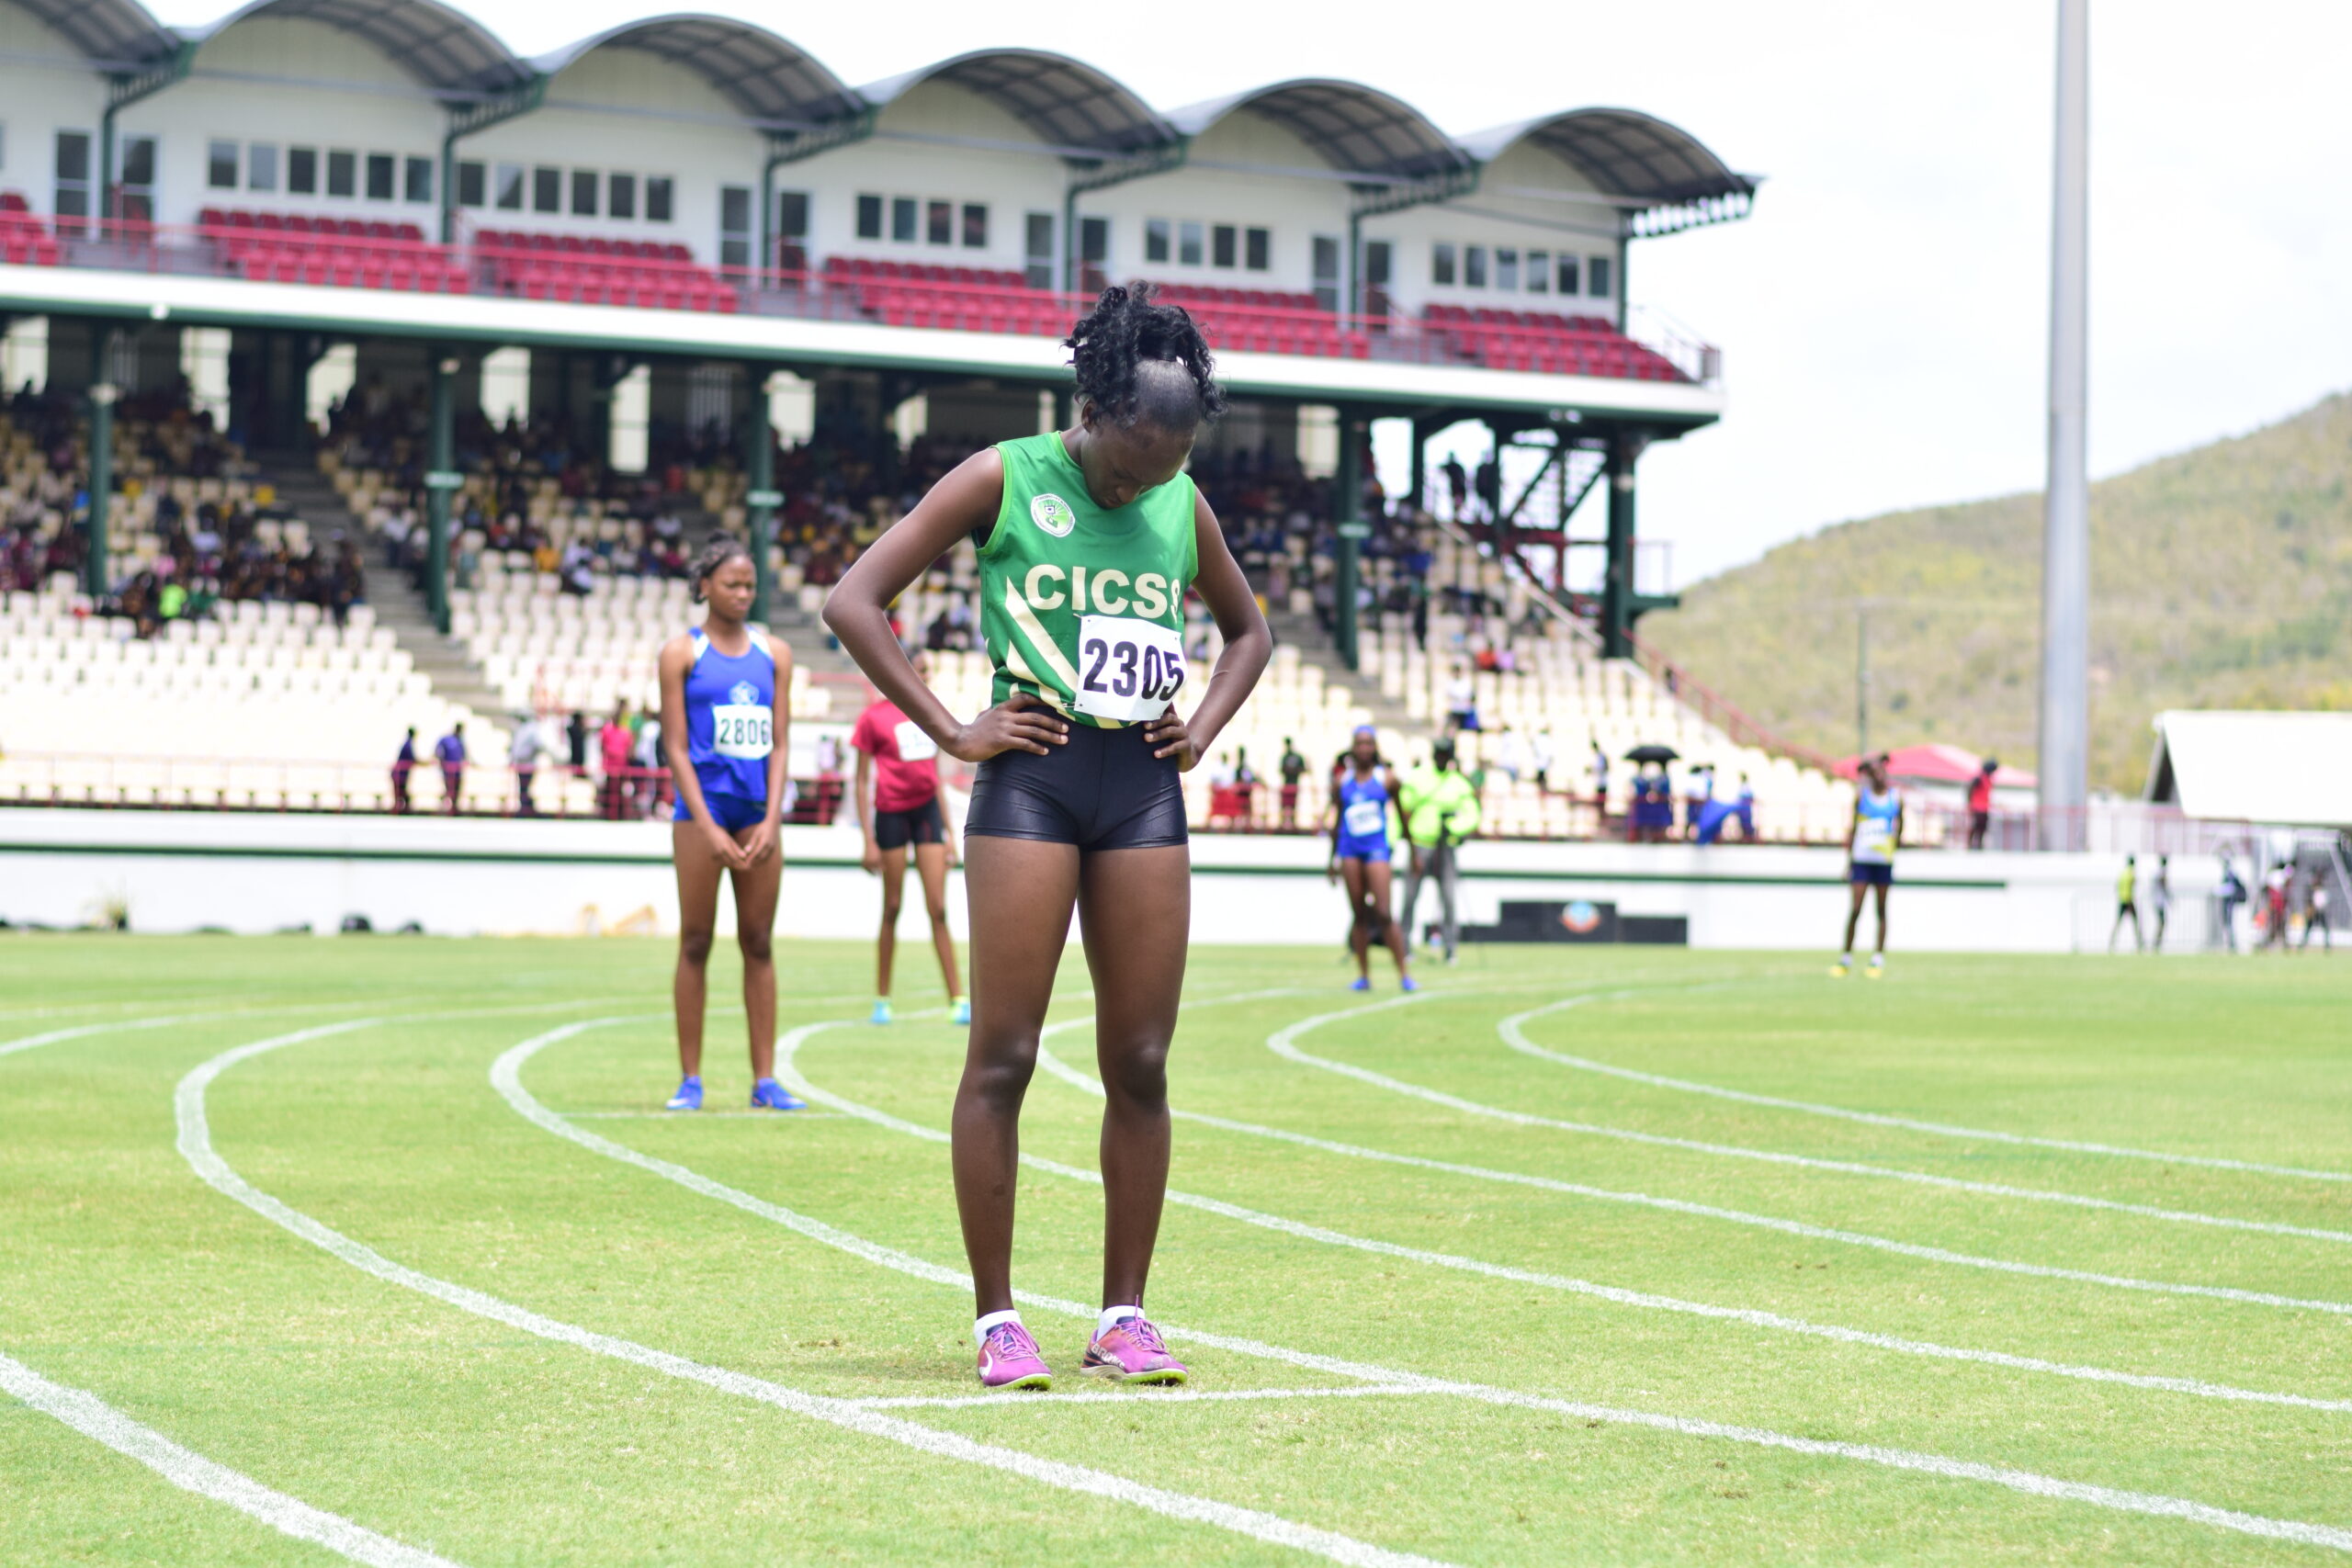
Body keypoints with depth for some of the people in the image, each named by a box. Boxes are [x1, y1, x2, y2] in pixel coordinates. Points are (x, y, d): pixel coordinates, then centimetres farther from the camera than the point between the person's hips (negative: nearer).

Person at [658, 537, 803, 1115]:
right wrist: (707, 826, -11)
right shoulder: (682, 652, 1)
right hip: (701, 805, -3)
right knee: (695, 942, -1)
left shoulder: (774, 653, 10)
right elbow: (675, 746, -3)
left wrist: (770, 819, -4)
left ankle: (765, 1079, 6)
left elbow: (778, 743, 8)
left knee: (759, 943, 4)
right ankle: (690, 1078, 3)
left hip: (758, 810, 3)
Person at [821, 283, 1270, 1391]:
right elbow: (852, 602, -4)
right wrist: (951, 731, -7)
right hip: (1032, 779, -4)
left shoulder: (1182, 506, 11)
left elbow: (1248, 629, 29)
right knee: (1003, 1055, -5)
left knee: (1140, 1063, 3)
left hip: (1144, 792, 4)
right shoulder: (1003, 479, -2)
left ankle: (1124, 1318, 10)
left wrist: (1205, 728, 11)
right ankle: (996, 1321, 1)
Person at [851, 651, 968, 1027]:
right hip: (891, 811, -4)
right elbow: (862, 781, -4)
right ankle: (882, 999, 12)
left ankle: (958, 1000, -2)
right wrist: (869, 842, -9)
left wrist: (949, 831, 15)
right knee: (892, 909, 2)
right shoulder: (874, 716, -5)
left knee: (938, 909, 0)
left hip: (927, 810, 4)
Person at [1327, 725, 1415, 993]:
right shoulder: (1343, 782, 7)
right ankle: (1363, 975, 9)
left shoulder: (1386, 778, 1)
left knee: (1383, 914, -10)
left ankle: (1404, 973, -5)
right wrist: (1333, 862, 19)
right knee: (1359, 914, 4)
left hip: (1377, 849, -3)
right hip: (1350, 850, 3)